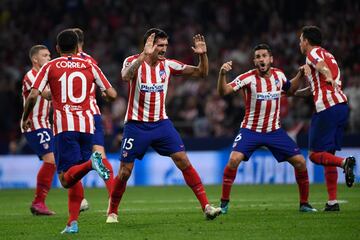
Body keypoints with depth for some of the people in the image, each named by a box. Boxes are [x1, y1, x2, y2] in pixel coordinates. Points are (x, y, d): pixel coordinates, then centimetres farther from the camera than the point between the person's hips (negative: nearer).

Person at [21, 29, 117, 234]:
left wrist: (26, 118, 14)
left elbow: (33, 95, -3)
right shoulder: (89, 66, 12)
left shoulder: (50, 67, 7)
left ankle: (91, 163, -37)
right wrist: (104, 95, 33)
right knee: (75, 178, 15)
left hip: (64, 127, -3)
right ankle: (73, 223, 5)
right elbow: (112, 94, 9)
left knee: (66, 179, -8)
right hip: (87, 126, 3)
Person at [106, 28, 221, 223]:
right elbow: (125, 76, -35)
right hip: (136, 125, -3)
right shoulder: (133, 61, -11)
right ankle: (112, 212, 19)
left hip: (161, 123, 3)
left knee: (184, 162, -8)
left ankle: (206, 206, -8)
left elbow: (201, 73, 4)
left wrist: (202, 54, -15)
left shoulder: (167, 65, 2)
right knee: (125, 172, -1)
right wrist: (144, 55, -43)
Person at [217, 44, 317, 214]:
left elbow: (290, 89, 22)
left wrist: (300, 74, 6)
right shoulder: (248, 78, -15)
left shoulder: (278, 75, -1)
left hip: (274, 131, 4)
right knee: (234, 160, -24)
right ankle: (224, 203, -9)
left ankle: (304, 204, 13)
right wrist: (222, 74, -42)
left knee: (300, 162, -4)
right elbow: (223, 92, -25)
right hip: (250, 130, -4)